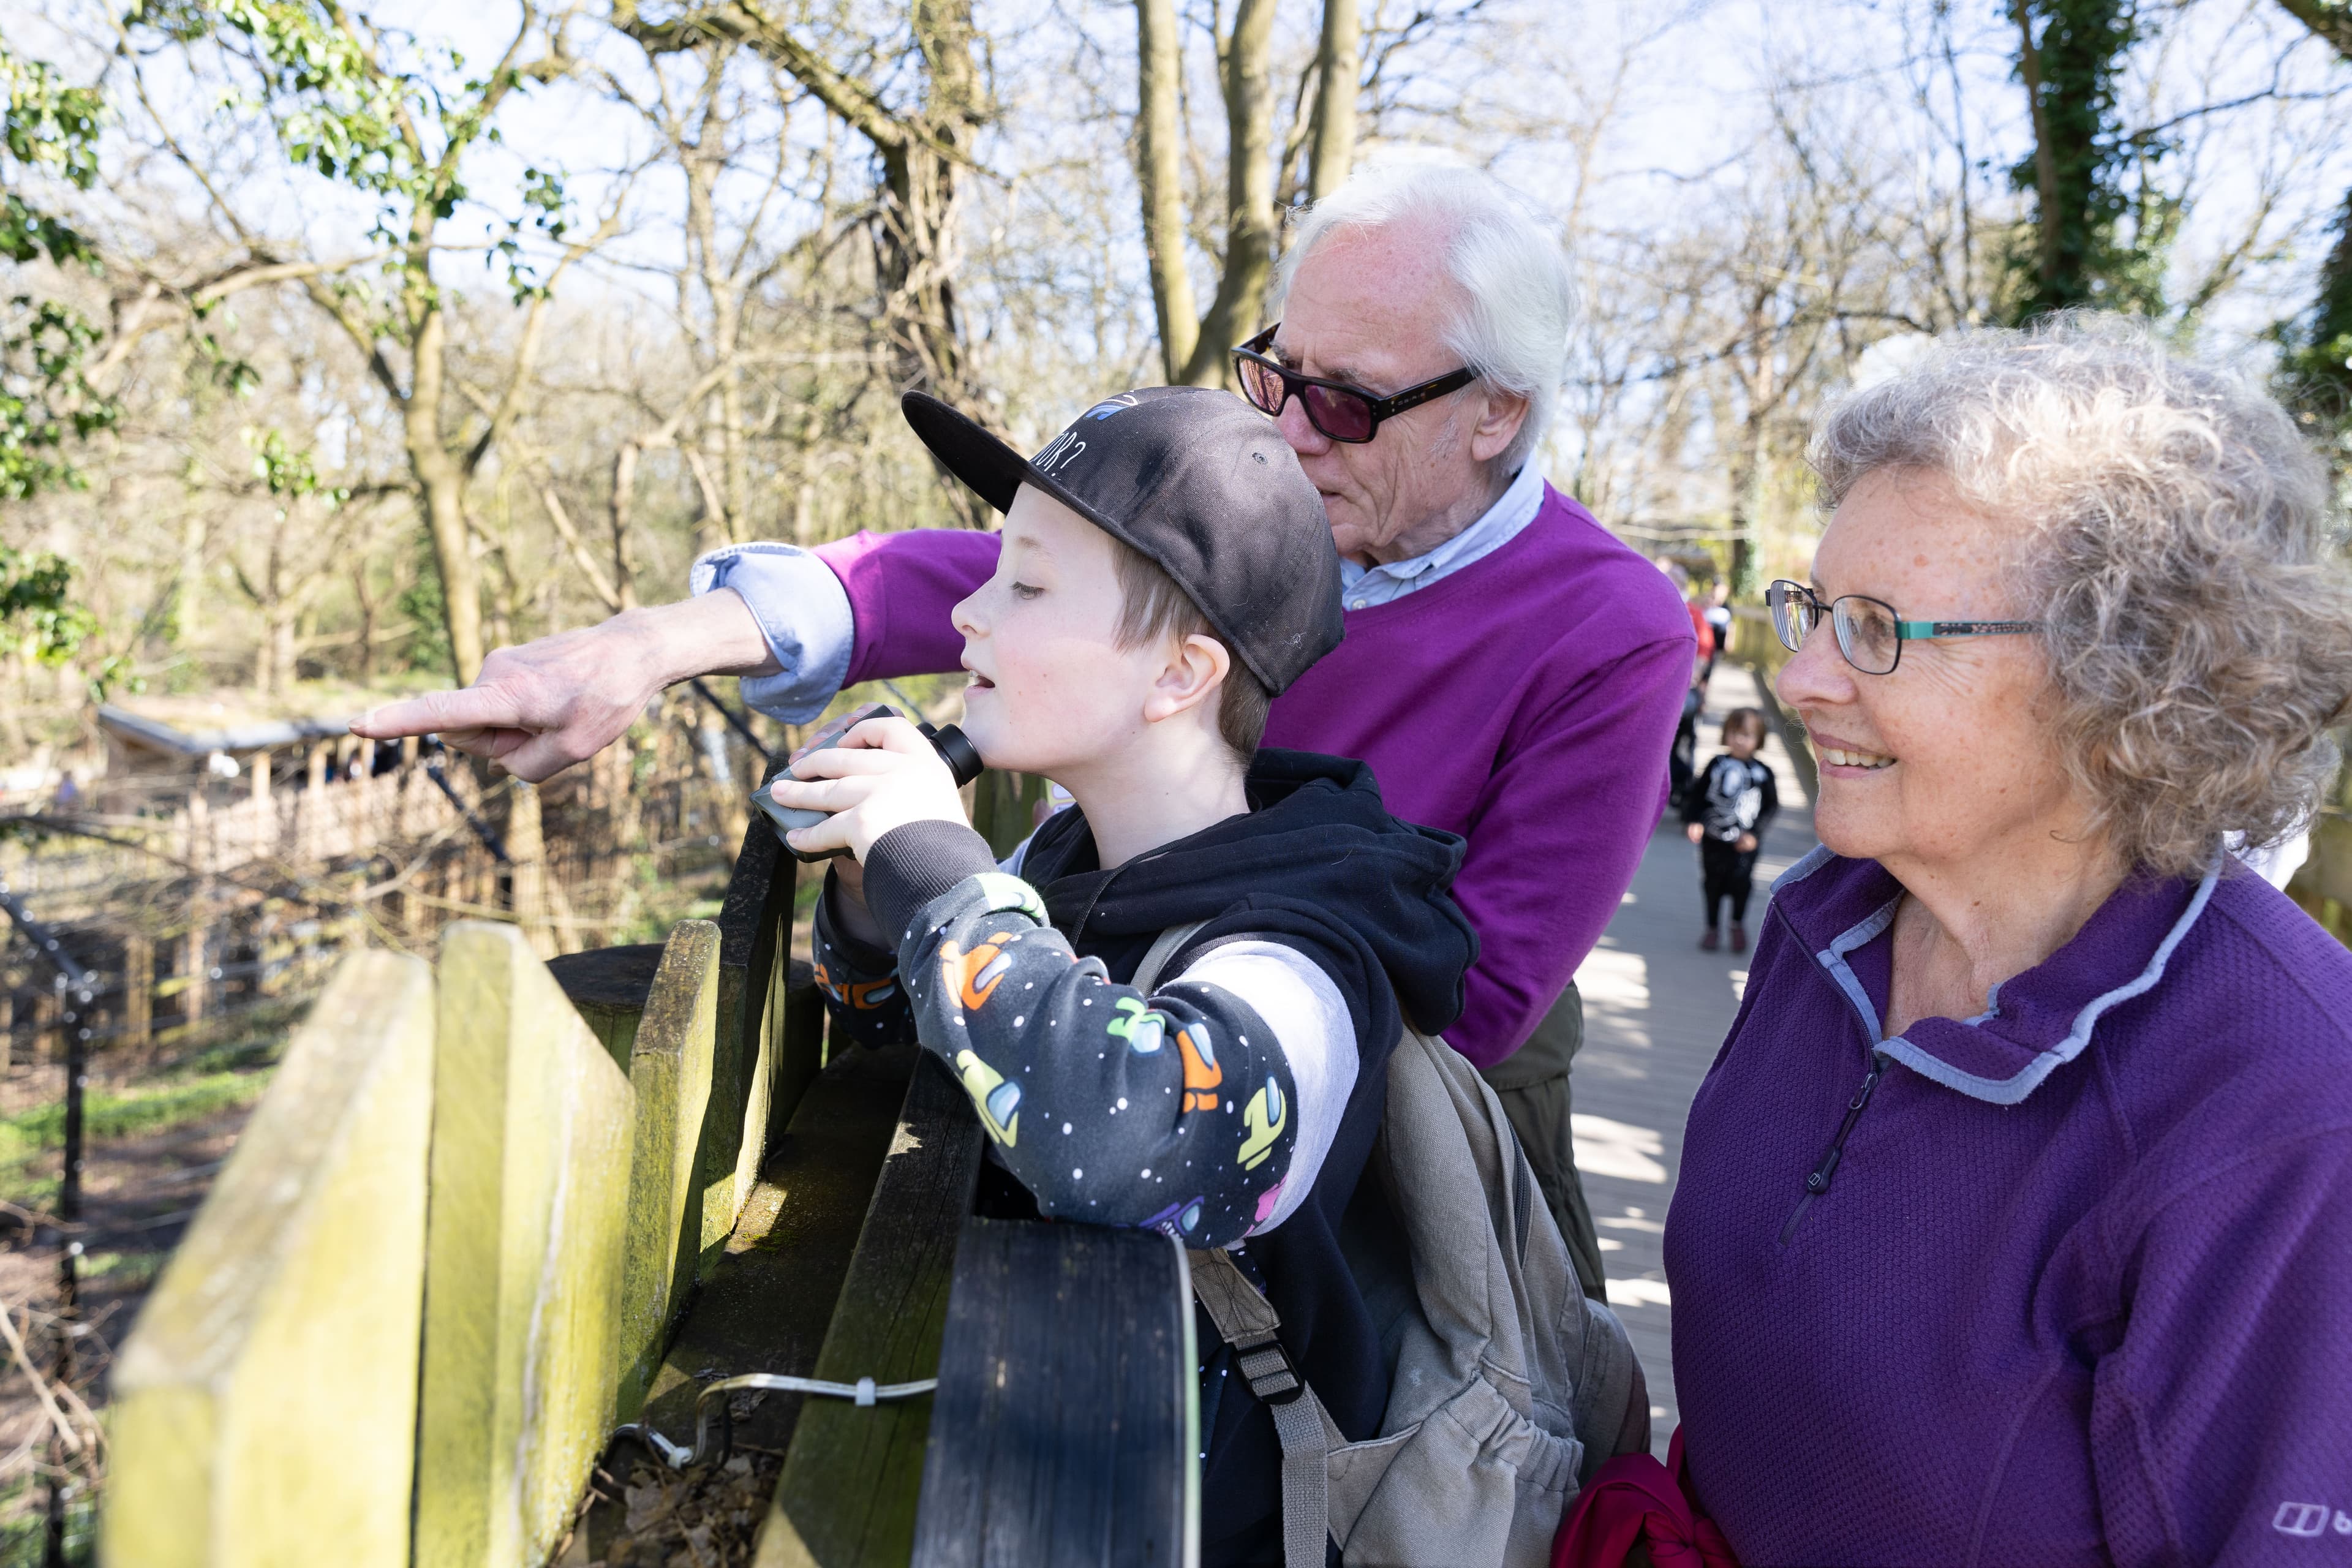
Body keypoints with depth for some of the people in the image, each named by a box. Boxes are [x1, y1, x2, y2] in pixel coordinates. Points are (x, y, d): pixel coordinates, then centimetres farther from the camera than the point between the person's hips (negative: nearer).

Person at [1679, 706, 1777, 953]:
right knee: (1712, 884, 11)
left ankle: (1738, 925, 24)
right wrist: (1692, 822, -10)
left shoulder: (1763, 773, -4)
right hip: (1713, 839, 2)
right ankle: (1713, 927, 28)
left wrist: (1755, 834, -10)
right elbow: (1697, 795, 4)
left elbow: (1772, 807, -1)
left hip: (1744, 844, -2)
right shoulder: (1717, 765, 0)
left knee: (1740, 884, -2)